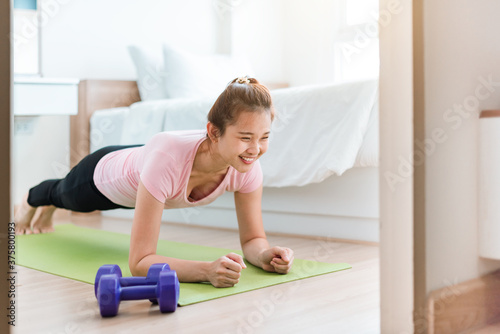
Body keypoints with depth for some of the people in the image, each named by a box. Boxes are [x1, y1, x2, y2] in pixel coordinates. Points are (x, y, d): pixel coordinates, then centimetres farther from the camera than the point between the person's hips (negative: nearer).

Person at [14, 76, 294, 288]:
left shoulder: (248, 166, -37)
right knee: (65, 195, 35)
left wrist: (265, 254, -46)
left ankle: (48, 210, 76)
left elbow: (253, 239, -24)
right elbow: (140, 262, -49)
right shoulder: (167, 156, -52)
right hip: (102, 174, -4)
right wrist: (206, 270, -62)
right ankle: (31, 201, 73)